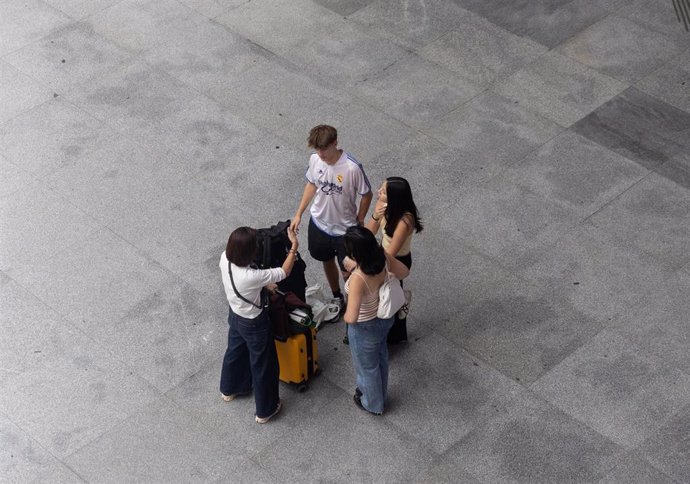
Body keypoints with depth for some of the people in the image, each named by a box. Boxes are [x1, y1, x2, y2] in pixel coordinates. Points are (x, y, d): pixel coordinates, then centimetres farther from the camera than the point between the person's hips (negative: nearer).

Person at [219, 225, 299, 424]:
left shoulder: (225, 259, -22)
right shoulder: (252, 276, -42)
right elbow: (284, 272, -26)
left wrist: (263, 283, 2)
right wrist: (294, 246, -18)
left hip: (235, 316, 7)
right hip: (254, 324, -7)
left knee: (235, 352, 34)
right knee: (263, 366, 17)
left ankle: (229, 389, 60)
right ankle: (265, 410, 38)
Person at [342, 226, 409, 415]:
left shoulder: (358, 279, -42)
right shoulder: (383, 257, -22)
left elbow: (351, 318, -38)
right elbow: (404, 272, -3)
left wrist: (346, 316, -15)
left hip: (366, 328, -7)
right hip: (385, 317, 7)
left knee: (367, 366, 24)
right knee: (380, 357, 32)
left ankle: (373, 404, 50)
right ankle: (379, 394, 58)